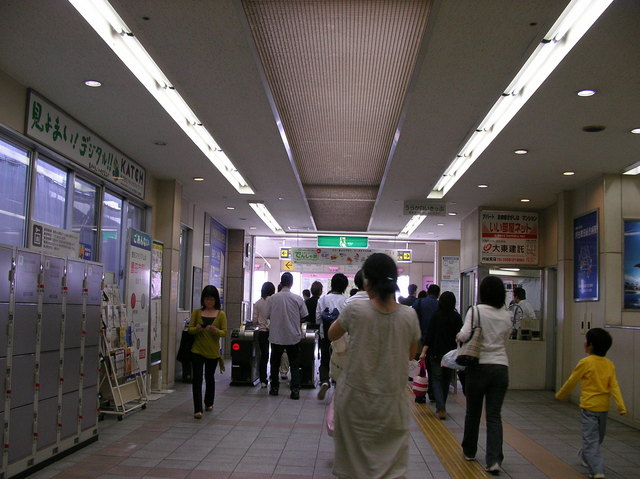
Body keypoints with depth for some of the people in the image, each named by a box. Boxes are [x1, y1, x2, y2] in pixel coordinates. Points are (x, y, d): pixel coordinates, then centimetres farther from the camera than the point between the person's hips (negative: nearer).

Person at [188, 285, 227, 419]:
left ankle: (209, 403, 37)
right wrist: (197, 329, -23)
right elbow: (190, 329, 0)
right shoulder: (197, 312, 3)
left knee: (209, 377, 16)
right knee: (197, 378, -9)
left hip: (213, 351, 0)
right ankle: (197, 409, -9)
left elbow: (224, 332, -4)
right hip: (197, 350, 0)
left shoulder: (221, 314, 0)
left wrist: (215, 330, -25)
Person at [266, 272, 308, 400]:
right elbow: (303, 317, -2)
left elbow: (268, 316, 1)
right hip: (293, 336, 0)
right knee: (294, 364, 7)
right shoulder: (298, 299, -9)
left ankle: (274, 388, 23)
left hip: (276, 337, 1)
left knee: (275, 363, 16)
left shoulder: (272, 299, -8)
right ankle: (295, 390, 0)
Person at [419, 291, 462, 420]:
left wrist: (424, 352, -8)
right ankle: (441, 407, 27)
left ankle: (441, 409, -15)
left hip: (437, 353, -2)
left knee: (436, 380, 2)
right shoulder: (457, 317, -2)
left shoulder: (436, 315, -7)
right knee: (446, 381, 16)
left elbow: (429, 335, -9)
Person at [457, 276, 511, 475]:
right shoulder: (506, 316, 5)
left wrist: (458, 336, 0)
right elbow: (504, 341, 13)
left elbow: (465, 335, -20)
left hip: (479, 367, -3)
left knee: (473, 412, 15)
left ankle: (469, 451, 32)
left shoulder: (476, 310, -10)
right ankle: (494, 460, -7)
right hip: (500, 367, 3)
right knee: (495, 415, 3)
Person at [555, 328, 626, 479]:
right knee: (597, 438, 23)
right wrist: (621, 405, -13)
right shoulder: (610, 364, 2)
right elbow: (614, 386, -8)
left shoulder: (585, 362, -13)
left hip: (589, 407, -6)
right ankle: (586, 457, 46)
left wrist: (559, 395, 8)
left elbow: (571, 382, -6)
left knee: (591, 440, -6)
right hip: (604, 407, 6)